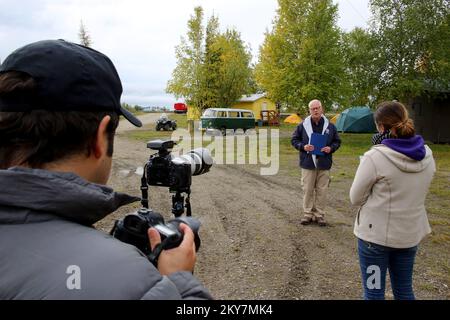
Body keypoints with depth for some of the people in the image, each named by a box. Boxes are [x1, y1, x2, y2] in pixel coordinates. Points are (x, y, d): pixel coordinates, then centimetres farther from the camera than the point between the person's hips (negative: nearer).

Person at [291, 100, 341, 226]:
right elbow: (294, 140, 8)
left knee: (322, 191, 6)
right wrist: (303, 146, -11)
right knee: (307, 190, 5)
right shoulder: (303, 125, 1)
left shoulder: (330, 126, 5)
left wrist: (331, 148, -7)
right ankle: (308, 214, 18)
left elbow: (337, 141, 13)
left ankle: (320, 214, 18)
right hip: (308, 163, -1)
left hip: (324, 164, 1)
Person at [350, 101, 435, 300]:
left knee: (374, 292, 10)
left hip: (375, 234, -5)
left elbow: (356, 198, -11)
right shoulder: (426, 155, -2)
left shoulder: (375, 157, -21)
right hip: (411, 234, 6)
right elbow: (418, 192, 11)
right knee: (404, 290, 22)